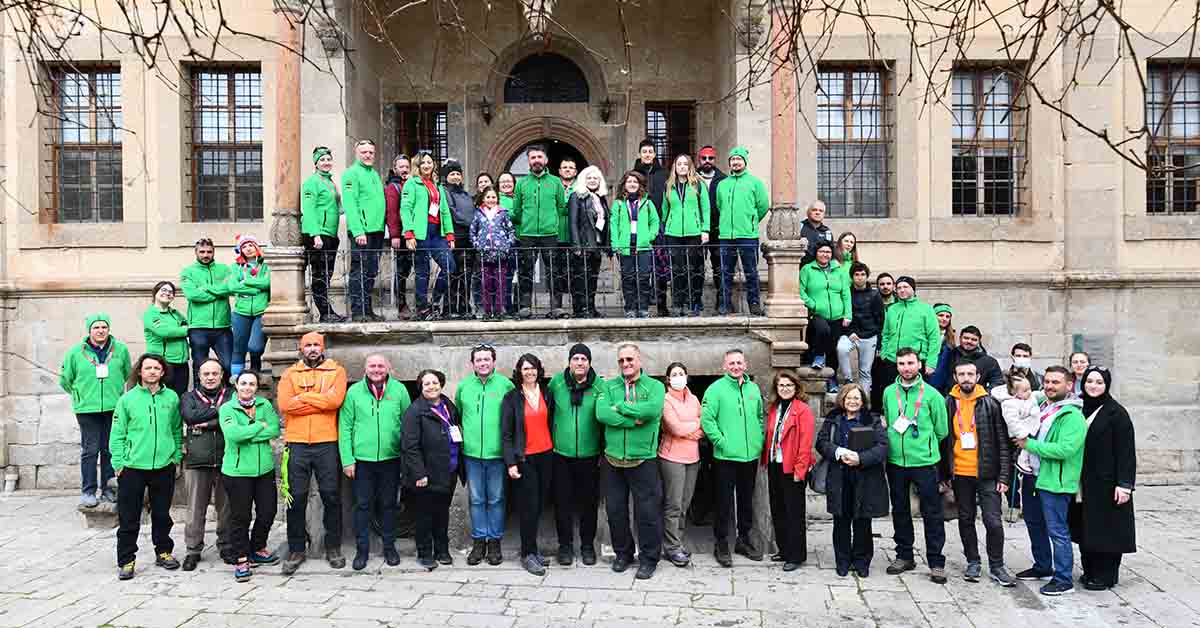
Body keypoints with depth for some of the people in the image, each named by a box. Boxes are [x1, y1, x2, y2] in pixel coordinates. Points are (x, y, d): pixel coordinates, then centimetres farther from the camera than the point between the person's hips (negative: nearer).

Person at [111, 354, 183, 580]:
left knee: (162, 514, 14)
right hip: (132, 467, -2)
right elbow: (117, 434, -1)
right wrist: (118, 463, -7)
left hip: (164, 466, 2)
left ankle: (163, 552, 29)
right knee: (129, 518, 4)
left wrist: (176, 456, 6)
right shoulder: (127, 399, -2)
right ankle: (126, 560, 14)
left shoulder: (172, 398, 4)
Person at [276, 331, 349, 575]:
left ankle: (333, 548, 18)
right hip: (297, 443, 1)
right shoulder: (290, 373, 10)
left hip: (327, 443, -1)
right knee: (296, 497, 4)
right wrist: (320, 402, -9)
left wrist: (304, 397, -7)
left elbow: (335, 399, -13)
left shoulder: (336, 371, 6)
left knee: (331, 496, 5)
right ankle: (296, 550, 16)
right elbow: (284, 404, -7)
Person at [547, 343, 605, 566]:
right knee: (562, 502, 7)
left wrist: (604, 450, 0)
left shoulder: (599, 385, -4)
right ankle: (565, 545, 22)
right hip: (562, 455, 1)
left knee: (589, 502, 9)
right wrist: (550, 443, 8)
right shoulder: (556, 382, -1)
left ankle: (587, 545, 24)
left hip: (589, 455, 0)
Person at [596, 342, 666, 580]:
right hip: (614, 460, 3)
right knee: (615, 511, 12)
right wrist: (634, 419, -18)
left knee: (648, 513, 3)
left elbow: (653, 409, -21)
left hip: (643, 460, -3)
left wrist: (620, 408, -13)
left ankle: (649, 559, 19)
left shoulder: (655, 386, -1)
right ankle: (623, 553, 31)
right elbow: (601, 413, -12)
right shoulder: (608, 387, 5)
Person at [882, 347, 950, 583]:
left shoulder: (932, 394, -5)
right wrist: (893, 442, 9)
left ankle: (936, 562, 11)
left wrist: (923, 445, 3)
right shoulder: (889, 393, 5)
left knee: (932, 513, 1)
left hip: (924, 462, -4)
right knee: (900, 510, 13)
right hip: (895, 461, 4)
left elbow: (941, 430, 1)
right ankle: (904, 556, 26)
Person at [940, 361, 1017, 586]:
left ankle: (996, 566, 15)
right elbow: (943, 440, 7)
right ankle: (973, 562, 25)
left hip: (986, 473, -2)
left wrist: (1004, 475, -8)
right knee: (966, 520, 12)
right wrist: (944, 474, 5)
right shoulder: (948, 404, 2)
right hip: (960, 474, 2)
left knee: (993, 521, -1)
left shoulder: (990, 403, -4)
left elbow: (1003, 441, -3)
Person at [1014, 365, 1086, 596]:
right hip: (1032, 477, 9)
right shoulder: (1040, 405, 11)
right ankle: (1042, 567, 35)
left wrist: (1030, 444, -20)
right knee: (1034, 524, 20)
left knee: (1057, 531, -3)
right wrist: (1022, 439, 7)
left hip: (1054, 481, -9)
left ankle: (1064, 580, 5)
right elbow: (1028, 435, 29)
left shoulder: (1072, 416, -14)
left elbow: (1065, 449, -25)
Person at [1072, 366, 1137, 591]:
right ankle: (1090, 570, 21)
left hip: (1106, 482, -6)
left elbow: (1126, 451, -11)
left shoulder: (1116, 412, -8)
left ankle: (1105, 575, 10)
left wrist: (1124, 484, -17)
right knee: (1085, 528, 10)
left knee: (1107, 528, 1)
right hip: (1083, 483, 6)